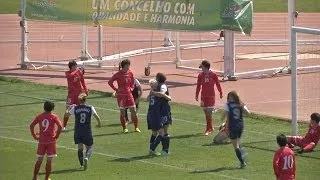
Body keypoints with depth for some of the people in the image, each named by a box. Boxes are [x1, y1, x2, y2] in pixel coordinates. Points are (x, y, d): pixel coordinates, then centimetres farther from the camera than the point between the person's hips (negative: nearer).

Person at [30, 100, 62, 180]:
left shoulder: (40, 116, 5)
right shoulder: (54, 117, -4)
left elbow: (31, 126, 2)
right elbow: (60, 126, -16)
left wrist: (34, 136, 8)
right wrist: (57, 135, -5)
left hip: (41, 141, 3)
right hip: (51, 141, -3)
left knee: (39, 160, 12)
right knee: (49, 161, 4)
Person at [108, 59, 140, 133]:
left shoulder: (130, 73, 4)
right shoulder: (118, 74, -9)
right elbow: (110, 82, -4)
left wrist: (131, 88, 7)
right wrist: (116, 89, -7)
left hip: (129, 94, 4)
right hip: (121, 95, -4)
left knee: (133, 111, 0)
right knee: (122, 112, 1)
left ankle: (136, 127, 9)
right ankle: (124, 128, 11)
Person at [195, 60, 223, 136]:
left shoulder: (213, 75, -6)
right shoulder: (200, 75, 2)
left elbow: (217, 84, 5)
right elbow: (198, 86, 6)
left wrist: (220, 93, 12)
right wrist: (197, 95, 3)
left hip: (211, 96, -4)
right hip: (204, 97, 4)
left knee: (209, 113, -9)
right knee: (206, 113, 10)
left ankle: (208, 129, -7)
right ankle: (210, 128, 23)